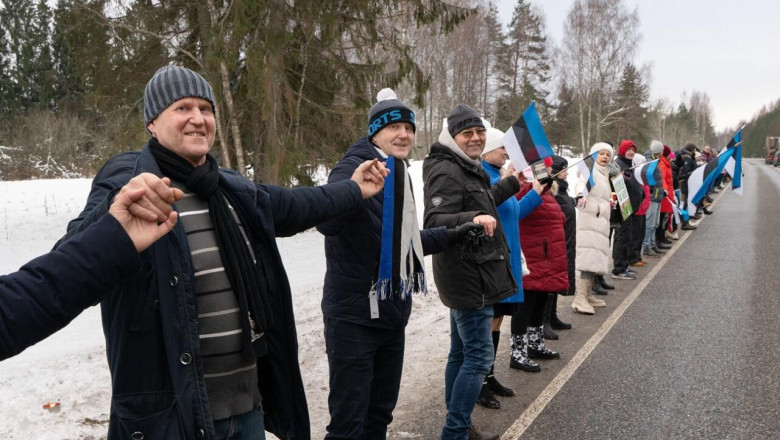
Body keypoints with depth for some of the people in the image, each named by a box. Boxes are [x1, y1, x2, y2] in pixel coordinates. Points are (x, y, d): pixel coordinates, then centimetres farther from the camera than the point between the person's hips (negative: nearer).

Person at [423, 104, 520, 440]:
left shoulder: (467, 168, 14)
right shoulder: (446, 172, -18)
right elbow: (433, 222, -31)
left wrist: (511, 184, 34)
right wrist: (472, 219, -48)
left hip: (469, 275, 11)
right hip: (467, 277, -11)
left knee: (461, 353, 15)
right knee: (479, 356, -9)